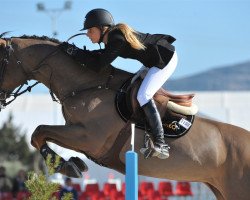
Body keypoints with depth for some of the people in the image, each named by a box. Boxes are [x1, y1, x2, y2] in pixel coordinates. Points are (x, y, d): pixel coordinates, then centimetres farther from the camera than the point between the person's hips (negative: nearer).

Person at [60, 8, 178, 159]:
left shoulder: (117, 40, -26)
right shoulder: (113, 35, 3)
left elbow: (98, 66, -24)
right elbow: (103, 56, 15)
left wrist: (74, 52, -17)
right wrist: (76, 53, 5)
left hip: (165, 59, -11)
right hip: (157, 59, 11)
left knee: (143, 96, -20)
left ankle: (161, 144, -21)